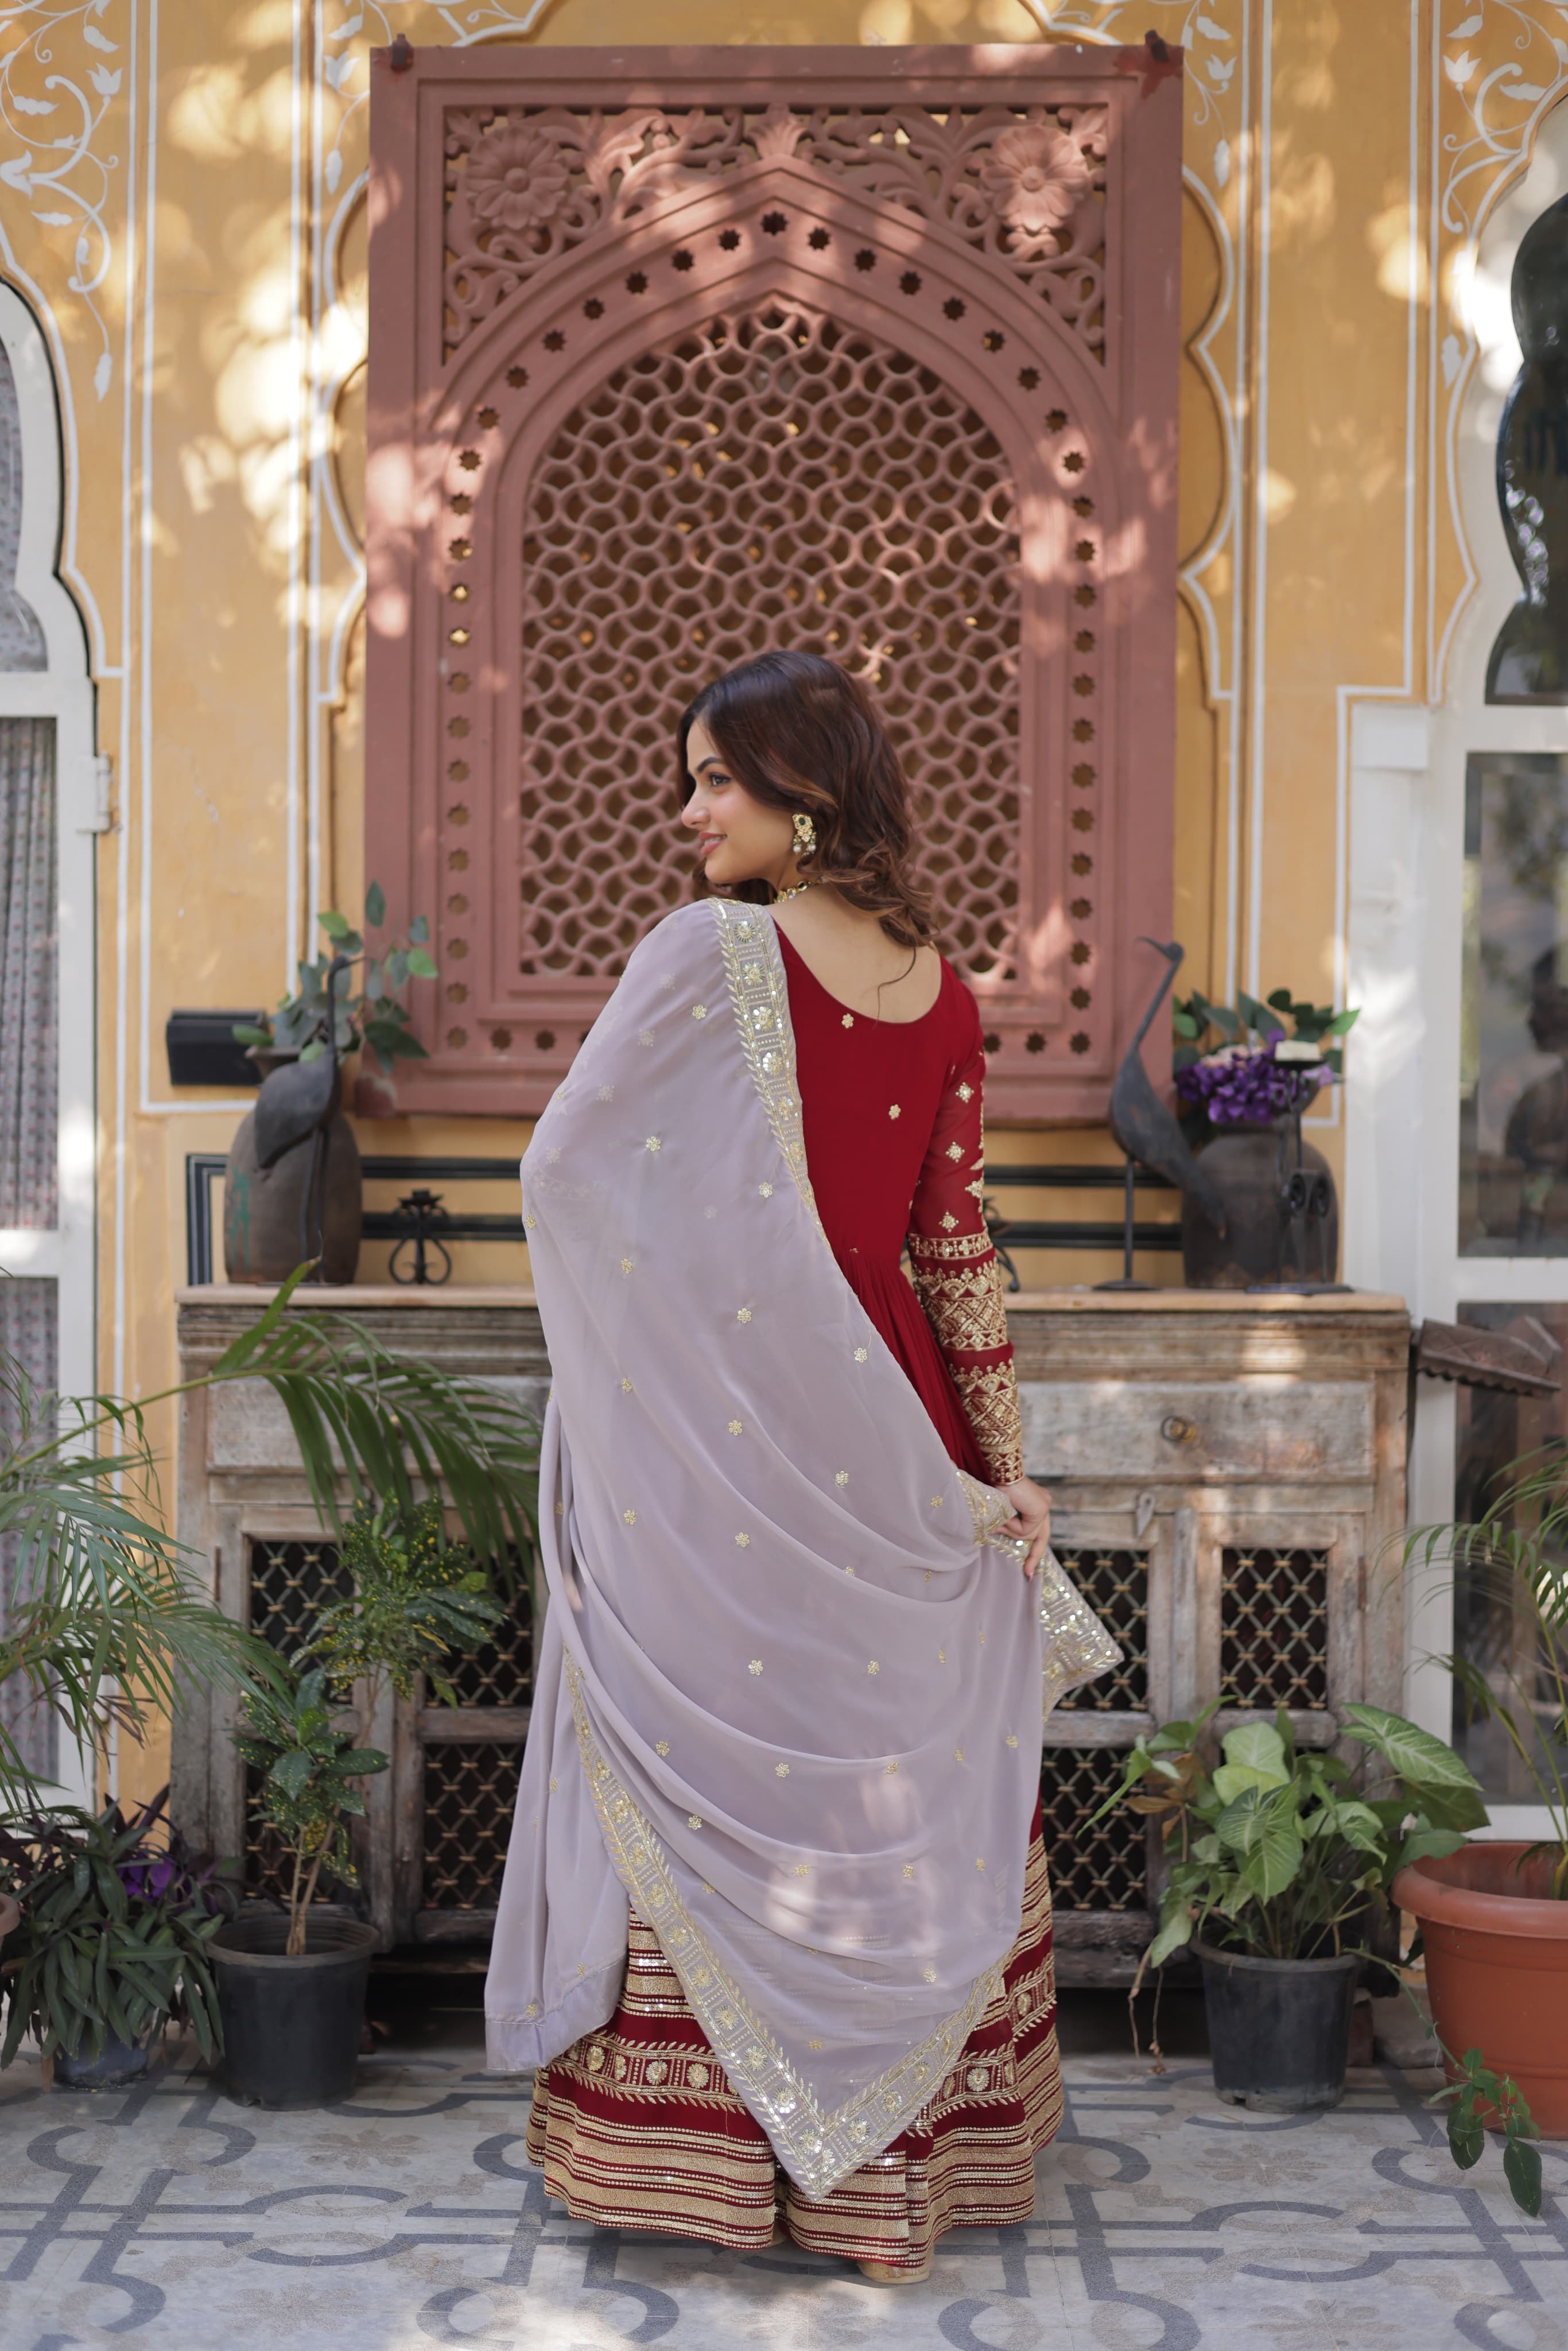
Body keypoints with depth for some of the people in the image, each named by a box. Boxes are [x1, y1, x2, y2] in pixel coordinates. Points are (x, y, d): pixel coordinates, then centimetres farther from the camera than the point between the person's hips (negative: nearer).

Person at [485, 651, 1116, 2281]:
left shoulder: (708, 952, -12)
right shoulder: (940, 989, 4)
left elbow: (565, 1173, -9)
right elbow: (958, 1243, 7)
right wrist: (1004, 1467, 11)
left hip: (721, 1445, -5)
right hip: (887, 1438, 5)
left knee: (724, 1772, 6)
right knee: (901, 1785, 11)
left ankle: (700, 2149, 16)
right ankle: (904, 2163, 21)